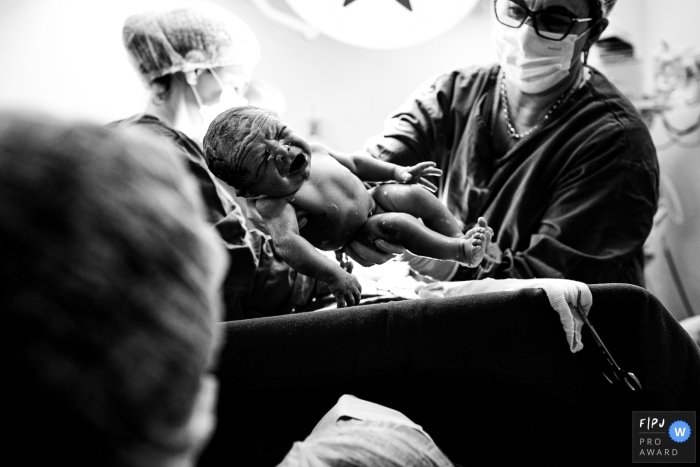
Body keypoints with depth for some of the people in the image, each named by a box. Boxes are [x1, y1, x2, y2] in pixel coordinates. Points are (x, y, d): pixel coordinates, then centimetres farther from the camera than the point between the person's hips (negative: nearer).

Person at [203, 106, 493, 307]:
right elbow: (287, 242, -51)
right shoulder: (273, 205, -35)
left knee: (416, 194, -5)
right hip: (360, 237, -7)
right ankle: (460, 252, -7)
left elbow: (352, 162, 6)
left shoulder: (312, 151, -13)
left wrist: (396, 171, 7)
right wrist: (333, 275, -60)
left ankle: (459, 237, 10)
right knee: (397, 225, -25)